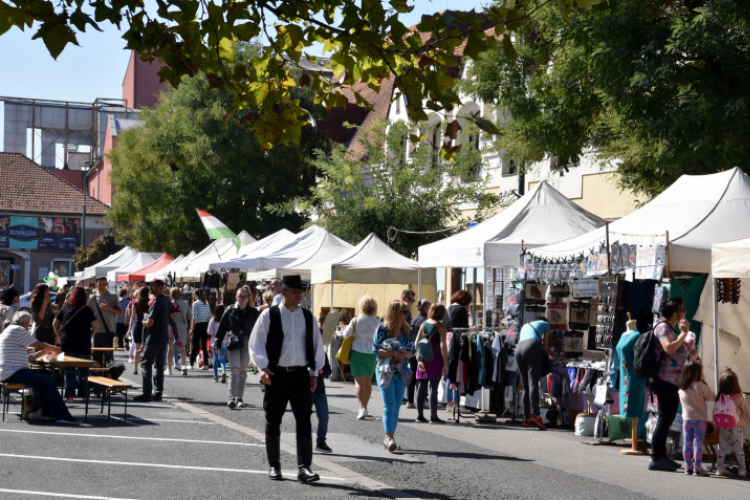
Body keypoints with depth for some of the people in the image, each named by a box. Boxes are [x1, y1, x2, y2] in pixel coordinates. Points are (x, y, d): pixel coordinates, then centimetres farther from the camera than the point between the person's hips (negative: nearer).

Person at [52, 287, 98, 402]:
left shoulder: (65, 308, 4)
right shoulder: (86, 309, -3)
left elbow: (55, 324, 3)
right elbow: (95, 325, -9)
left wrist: (60, 336, 13)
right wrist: (90, 336, 5)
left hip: (67, 344, 2)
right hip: (83, 345, -2)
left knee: (68, 370, 5)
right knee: (83, 370, 7)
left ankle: (69, 395, 2)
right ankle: (83, 394, 8)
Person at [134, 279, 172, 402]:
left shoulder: (157, 302, -18)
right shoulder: (167, 300, 10)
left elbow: (150, 323, -21)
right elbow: (170, 317, 20)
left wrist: (142, 322, 0)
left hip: (154, 338, -9)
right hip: (164, 337, 9)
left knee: (146, 364, -5)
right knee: (159, 364, 11)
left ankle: (147, 393, -10)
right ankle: (158, 392, 12)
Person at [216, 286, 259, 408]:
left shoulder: (253, 312, 2)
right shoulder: (230, 310, 1)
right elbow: (222, 328, 6)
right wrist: (218, 344, 5)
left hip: (247, 343, 1)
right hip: (233, 343, -1)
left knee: (243, 371, 8)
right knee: (235, 369, -13)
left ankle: (239, 397, 18)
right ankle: (232, 397, -17)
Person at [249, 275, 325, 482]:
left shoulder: (308, 317, 9)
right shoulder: (269, 315, -1)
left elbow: (317, 345, 16)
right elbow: (256, 342, -1)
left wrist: (314, 372, 10)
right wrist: (262, 367, -12)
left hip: (301, 374, 2)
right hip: (276, 374, -2)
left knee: (304, 421, -5)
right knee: (273, 422, 7)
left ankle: (304, 467, -4)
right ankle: (274, 466, 20)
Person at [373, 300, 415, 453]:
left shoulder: (406, 330, 9)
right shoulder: (383, 329, -5)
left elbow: (412, 351, 10)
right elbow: (376, 350, -8)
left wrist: (404, 355, -12)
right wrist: (394, 353, -17)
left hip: (401, 373, 5)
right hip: (385, 372, -5)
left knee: (396, 407, 6)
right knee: (389, 406, -10)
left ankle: (390, 438, 13)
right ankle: (389, 437, -10)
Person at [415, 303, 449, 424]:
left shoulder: (424, 324, 9)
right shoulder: (441, 327, -6)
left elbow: (416, 342, 6)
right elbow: (443, 346, -12)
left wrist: (419, 359, 7)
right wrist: (446, 364, -10)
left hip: (423, 360, 5)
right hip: (435, 359, -5)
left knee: (422, 387, 8)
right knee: (433, 388, -2)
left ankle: (420, 416, 12)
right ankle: (433, 416, 0)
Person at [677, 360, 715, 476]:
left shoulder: (681, 388, 5)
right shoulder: (699, 386, -12)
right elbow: (711, 397, -4)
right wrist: (705, 386, 7)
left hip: (686, 418, 5)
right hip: (699, 419, -5)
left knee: (687, 444, 7)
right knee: (698, 444, -2)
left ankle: (688, 467, 11)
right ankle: (697, 468, -1)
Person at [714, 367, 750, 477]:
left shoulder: (720, 397, -2)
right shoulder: (739, 398, -12)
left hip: (723, 427, 3)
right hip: (737, 427, -3)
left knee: (722, 448, 10)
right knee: (739, 448, 6)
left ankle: (719, 468, 10)